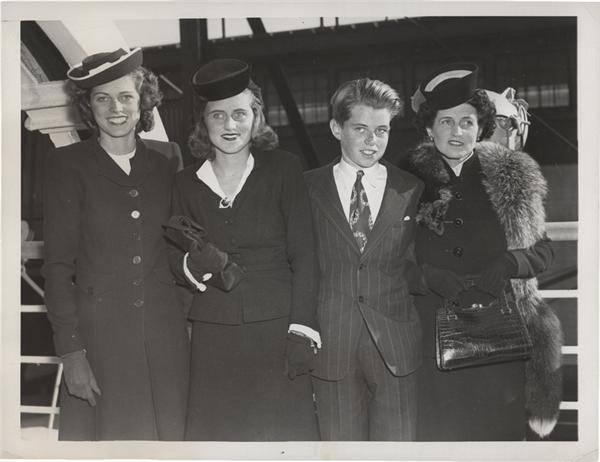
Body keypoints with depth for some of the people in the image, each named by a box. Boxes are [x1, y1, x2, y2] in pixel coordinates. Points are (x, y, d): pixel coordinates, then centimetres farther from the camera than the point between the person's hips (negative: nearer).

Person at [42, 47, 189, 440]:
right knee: (106, 434, 4)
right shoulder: (67, 164, 0)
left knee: (169, 433, 7)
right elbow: (58, 263, -4)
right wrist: (71, 353, -10)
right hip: (98, 331, -2)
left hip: (165, 333, 3)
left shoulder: (167, 158, 8)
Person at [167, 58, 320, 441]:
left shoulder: (284, 170, 2)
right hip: (213, 337, 2)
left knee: (287, 432, -3)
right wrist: (191, 265, -11)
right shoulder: (188, 183, 10)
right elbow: (177, 261, 13)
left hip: (277, 332, -2)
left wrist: (302, 331, -9)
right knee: (216, 435, 1)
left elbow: (304, 257, -1)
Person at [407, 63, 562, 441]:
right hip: (433, 334, -1)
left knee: (498, 426, 4)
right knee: (440, 429, 0)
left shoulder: (513, 179, 9)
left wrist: (507, 263, -11)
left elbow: (544, 250, 8)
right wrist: (434, 278, -17)